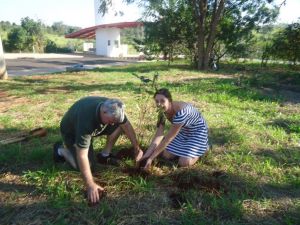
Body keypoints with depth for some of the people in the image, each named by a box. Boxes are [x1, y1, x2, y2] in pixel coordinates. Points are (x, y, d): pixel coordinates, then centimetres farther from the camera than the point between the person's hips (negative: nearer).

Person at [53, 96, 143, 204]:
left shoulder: (114, 109, -27)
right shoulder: (86, 121, -44)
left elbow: (127, 125, -10)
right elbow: (82, 156, -41)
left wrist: (137, 148, -9)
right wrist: (90, 185, -39)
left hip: (94, 125, 5)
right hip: (71, 132, -5)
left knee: (119, 125, -15)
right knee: (87, 166, -13)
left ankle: (104, 155, 3)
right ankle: (61, 150, 10)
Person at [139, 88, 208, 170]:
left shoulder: (180, 112, -40)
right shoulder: (163, 111, -16)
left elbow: (168, 138, -35)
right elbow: (159, 135, -17)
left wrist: (151, 158, -30)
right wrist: (147, 154, -25)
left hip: (197, 131, -7)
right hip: (183, 131, 7)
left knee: (184, 163, -18)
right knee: (166, 155, -2)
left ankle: (200, 149, 10)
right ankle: (186, 147, 22)